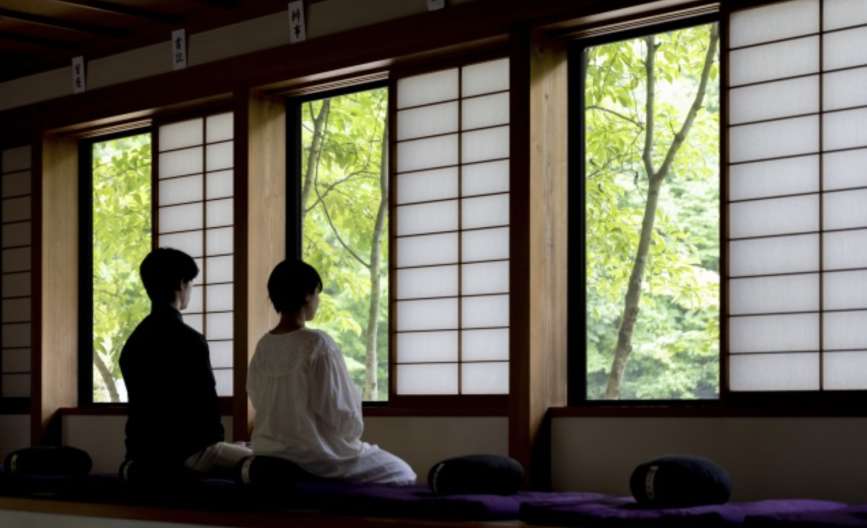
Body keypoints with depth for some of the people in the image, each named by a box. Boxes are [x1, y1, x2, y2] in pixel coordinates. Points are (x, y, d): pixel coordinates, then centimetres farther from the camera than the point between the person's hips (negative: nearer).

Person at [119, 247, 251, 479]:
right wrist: (214, 442, 6)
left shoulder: (134, 340, 8)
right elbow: (206, 401, -13)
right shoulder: (188, 340, -16)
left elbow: (143, 403, 13)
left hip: (144, 452, 8)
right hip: (185, 453, -8)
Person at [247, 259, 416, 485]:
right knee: (402, 474, 13)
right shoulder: (318, 344, -17)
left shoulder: (263, 346, 1)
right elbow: (342, 416, -15)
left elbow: (261, 403, 9)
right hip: (318, 456, -7)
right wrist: (352, 432, 6)